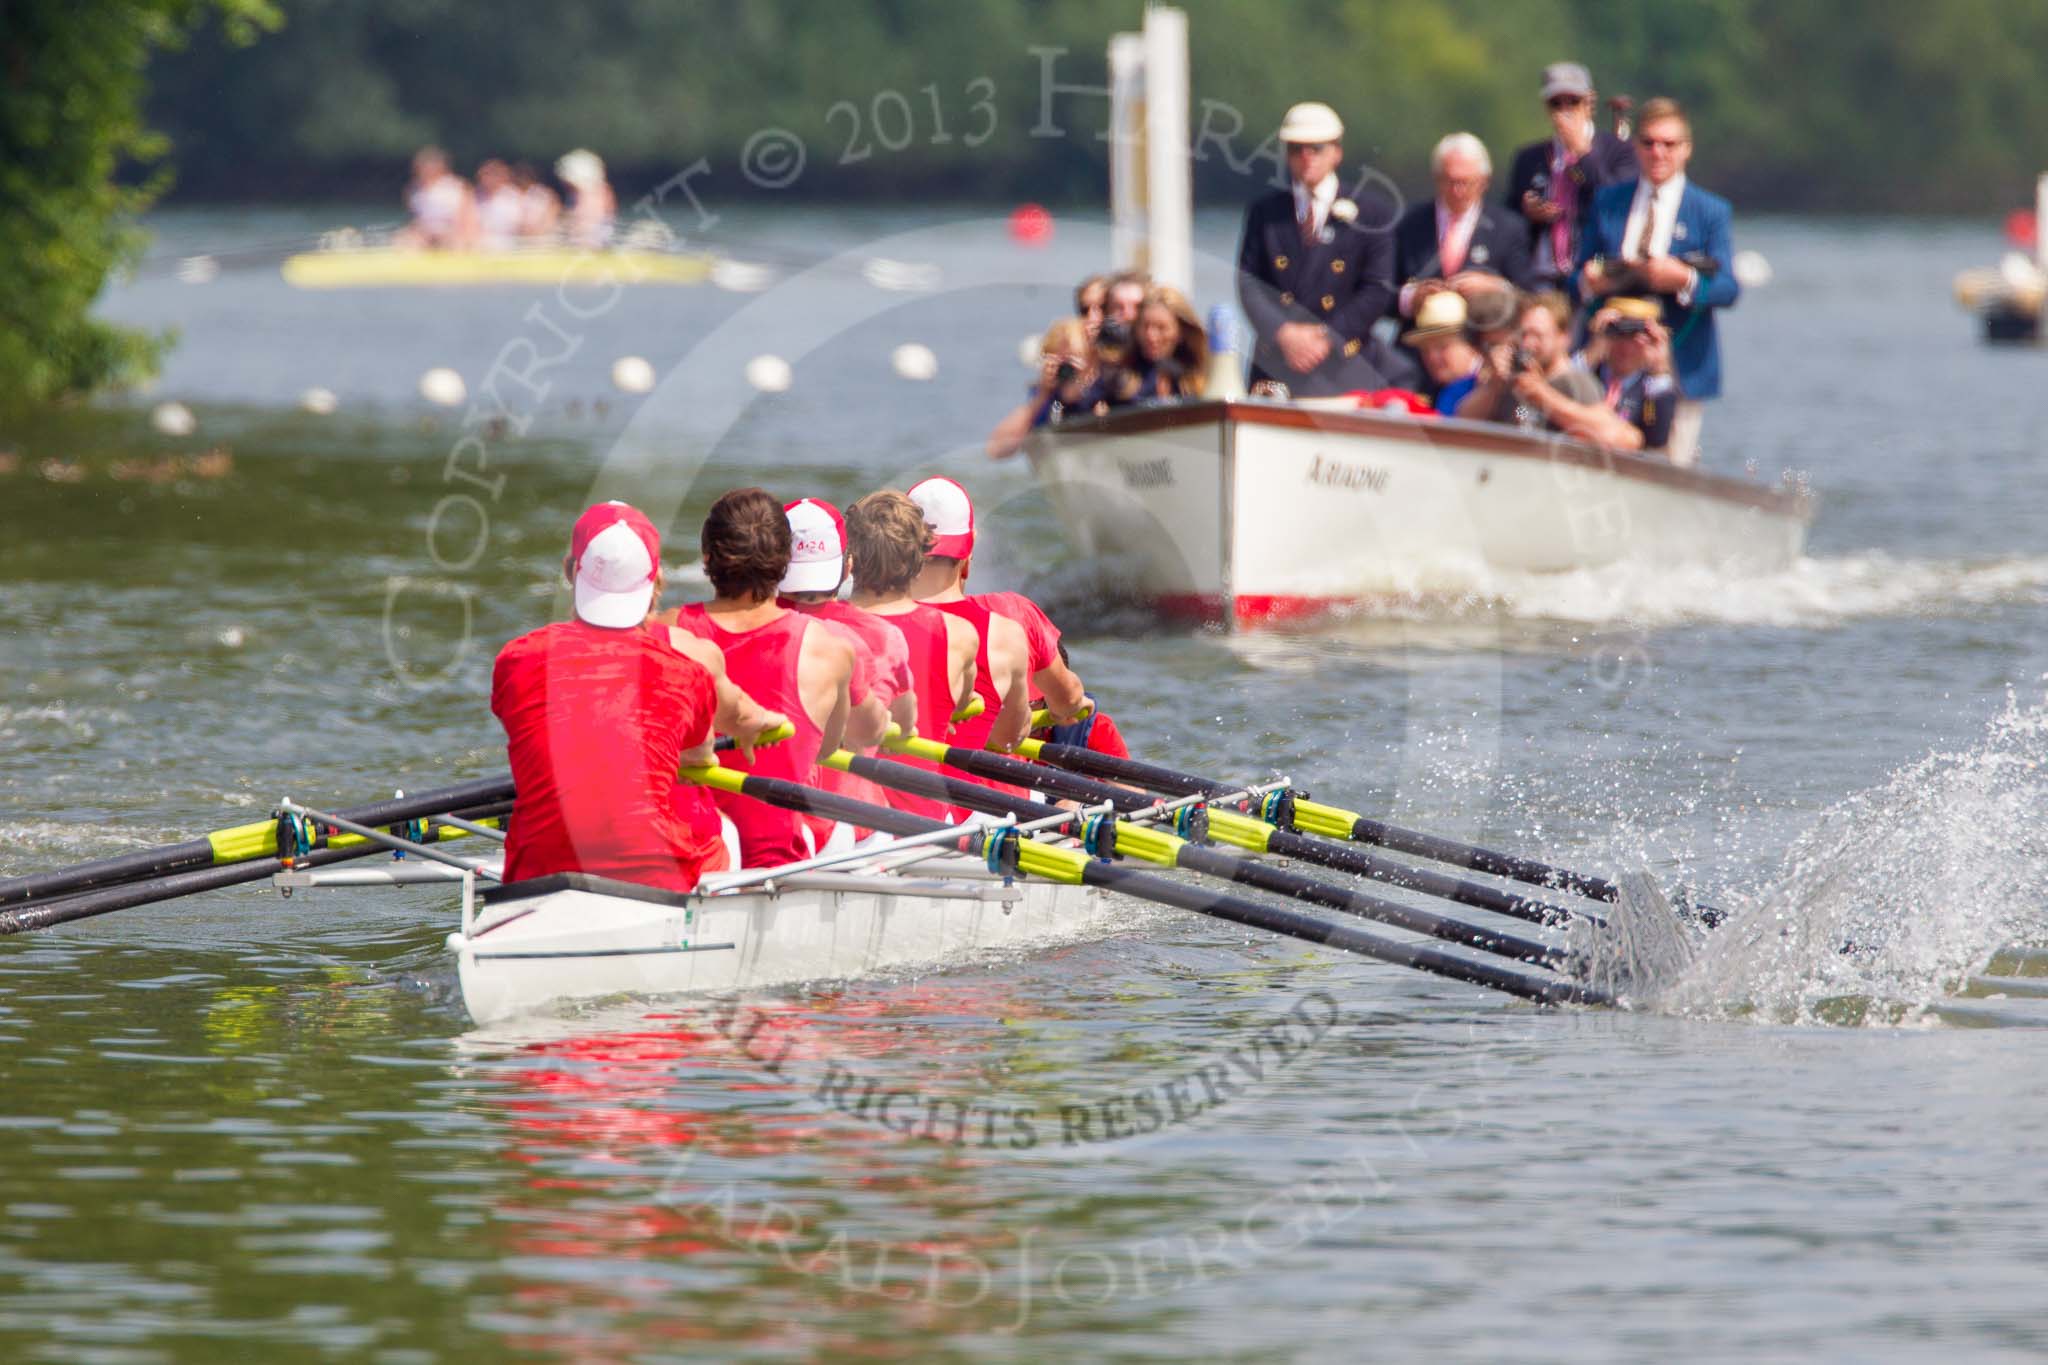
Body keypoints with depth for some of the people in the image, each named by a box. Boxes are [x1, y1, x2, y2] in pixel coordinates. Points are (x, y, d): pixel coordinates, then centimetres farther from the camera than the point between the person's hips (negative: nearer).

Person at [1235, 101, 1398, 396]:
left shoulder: (1370, 214, 6)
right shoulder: (1264, 212, 13)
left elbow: (1378, 290, 0)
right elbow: (1249, 283, 5)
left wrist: (1326, 337, -10)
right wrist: (1284, 333, -12)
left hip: (1345, 366, -2)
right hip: (1275, 365, 2)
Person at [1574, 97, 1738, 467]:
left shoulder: (1711, 211, 6)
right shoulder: (1607, 202, 14)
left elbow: (1728, 289, -3)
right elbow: (1580, 276, 13)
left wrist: (1684, 280, -23)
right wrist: (1590, 281, -12)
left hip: (1680, 366, -2)